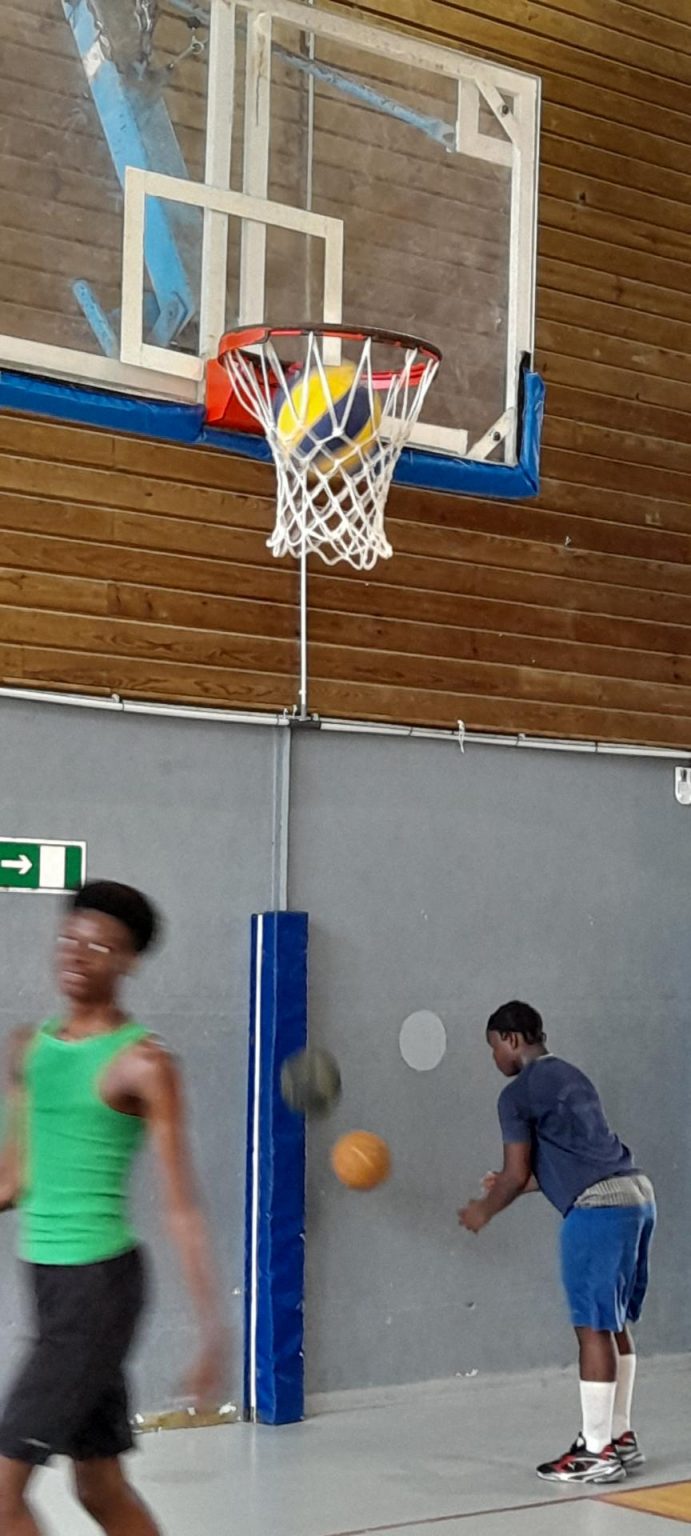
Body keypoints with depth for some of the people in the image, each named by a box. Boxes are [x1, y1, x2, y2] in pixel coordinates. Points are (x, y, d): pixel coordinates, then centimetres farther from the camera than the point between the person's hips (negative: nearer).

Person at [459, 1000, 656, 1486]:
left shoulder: (519, 1093, -3)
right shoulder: (570, 1077, 23)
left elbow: (517, 1173, -3)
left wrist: (485, 1210, 15)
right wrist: (512, 1186, 38)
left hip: (598, 1206, -9)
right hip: (636, 1191, 9)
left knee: (594, 1326, -3)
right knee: (614, 1323, 17)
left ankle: (598, 1451, 1)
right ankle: (621, 1435, 24)